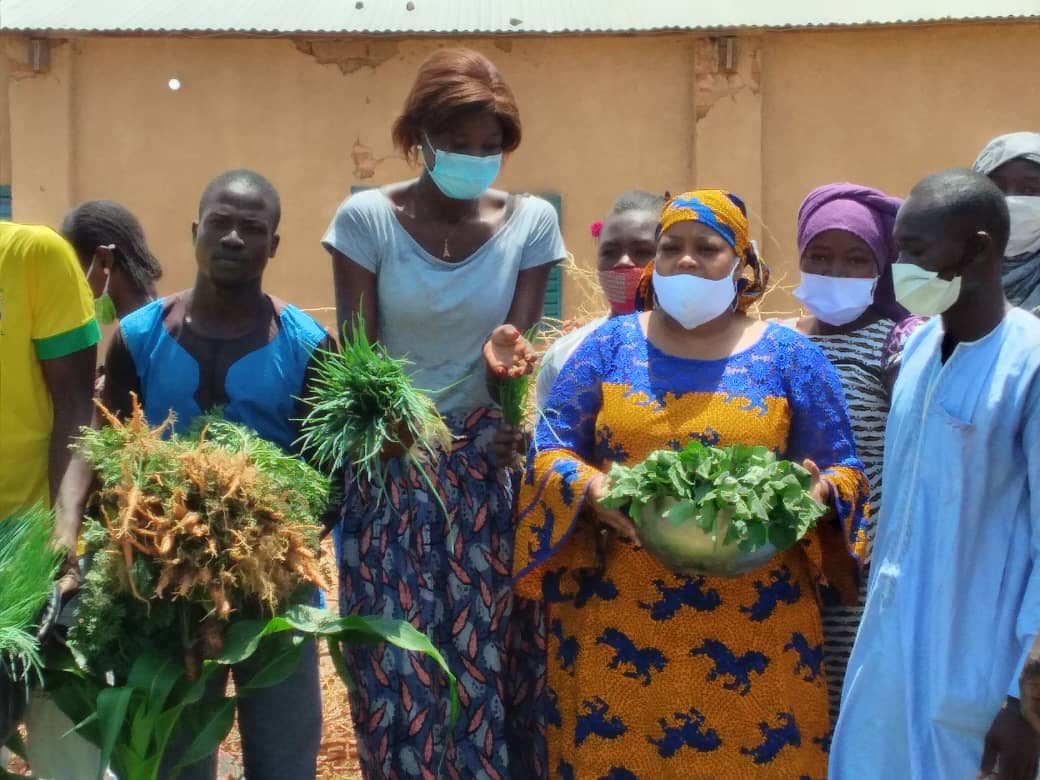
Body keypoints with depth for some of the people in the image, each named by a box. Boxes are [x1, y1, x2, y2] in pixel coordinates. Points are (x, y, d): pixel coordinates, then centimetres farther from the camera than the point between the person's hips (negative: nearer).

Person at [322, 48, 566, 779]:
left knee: (491, 654, 2)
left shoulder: (531, 221, -2)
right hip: (390, 468, -1)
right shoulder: (367, 218, -6)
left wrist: (503, 356, -26)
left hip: (485, 465, 1)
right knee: (397, 661, 0)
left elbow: (517, 345, -3)